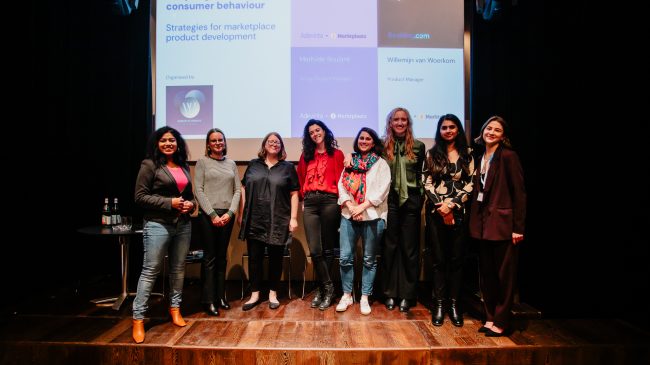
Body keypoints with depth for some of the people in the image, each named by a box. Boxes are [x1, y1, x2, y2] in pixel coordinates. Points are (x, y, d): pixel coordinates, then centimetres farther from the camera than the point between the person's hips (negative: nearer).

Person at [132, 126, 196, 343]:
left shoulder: (183, 166, 12)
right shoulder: (150, 165, -5)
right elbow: (140, 197, -9)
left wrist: (191, 204, -2)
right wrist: (169, 203, -16)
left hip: (183, 225, 6)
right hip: (158, 225, -5)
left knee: (178, 269, 12)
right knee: (150, 271, -2)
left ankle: (175, 308, 28)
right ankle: (138, 319, 8)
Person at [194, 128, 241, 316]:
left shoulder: (231, 164, 12)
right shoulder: (202, 162, 3)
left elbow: (237, 190, 7)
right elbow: (199, 190, -5)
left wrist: (230, 213, -6)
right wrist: (213, 215, -11)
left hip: (227, 215, 3)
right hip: (208, 214, -3)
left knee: (222, 257, 9)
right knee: (210, 257, 0)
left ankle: (220, 296, 19)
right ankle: (208, 301, 8)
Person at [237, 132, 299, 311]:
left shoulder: (288, 167, 6)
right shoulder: (253, 165, 10)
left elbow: (294, 194, 3)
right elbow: (244, 189, 12)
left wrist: (293, 217, -4)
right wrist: (241, 214, 6)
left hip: (278, 222, -1)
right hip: (254, 221, 2)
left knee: (275, 258, 7)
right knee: (254, 258, 7)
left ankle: (273, 294, 23)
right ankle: (255, 294, 21)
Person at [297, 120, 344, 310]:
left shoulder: (336, 154, 8)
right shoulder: (306, 155, 18)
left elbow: (340, 180, 4)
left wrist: (341, 201, -5)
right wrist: (304, 196, 8)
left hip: (329, 201, -2)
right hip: (310, 203, 3)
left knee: (327, 249, 4)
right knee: (314, 250, -5)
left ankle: (322, 288, 17)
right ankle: (328, 287, 10)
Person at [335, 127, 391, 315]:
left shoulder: (381, 163, 5)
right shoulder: (350, 162, 14)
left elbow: (382, 189, -7)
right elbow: (341, 185, 4)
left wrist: (362, 206, -15)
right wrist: (350, 206, -11)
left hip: (372, 215, -2)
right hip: (349, 215, 2)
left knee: (369, 259, 6)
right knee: (345, 258, 1)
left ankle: (365, 297, 18)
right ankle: (347, 295, 17)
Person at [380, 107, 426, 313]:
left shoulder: (418, 147, 6)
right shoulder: (382, 147, 5)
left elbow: (421, 175, 9)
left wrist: (420, 201, 4)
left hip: (410, 201, 1)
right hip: (389, 201, 0)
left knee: (410, 248, 5)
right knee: (389, 247, 5)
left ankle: (407, 294, 16)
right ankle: (390, 293, 16)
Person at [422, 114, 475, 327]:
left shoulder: (467, 154, 8)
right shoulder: (432, 154, 8)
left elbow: (470, 184, 1)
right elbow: (427, 184, 1)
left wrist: (452, 204, -9)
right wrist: (440, 206, -9)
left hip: (459, 212, 1)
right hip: (436, 212, 0)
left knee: (456, 259, 4)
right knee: (438, 259, 2)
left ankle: (453, 304, 13)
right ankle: (439, 304, 10)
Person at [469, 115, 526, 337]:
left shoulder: (508, 156, -8)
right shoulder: (480, 158, 12)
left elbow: (519, 193, -10)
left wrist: (518, 227, -13)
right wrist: (475, 222, 7)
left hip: (503, 224, -7)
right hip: (483, 224, 7)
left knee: (504, 275, 5)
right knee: (487, 274, 13)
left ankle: (501, 322, 17)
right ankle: (490, 318, 26)